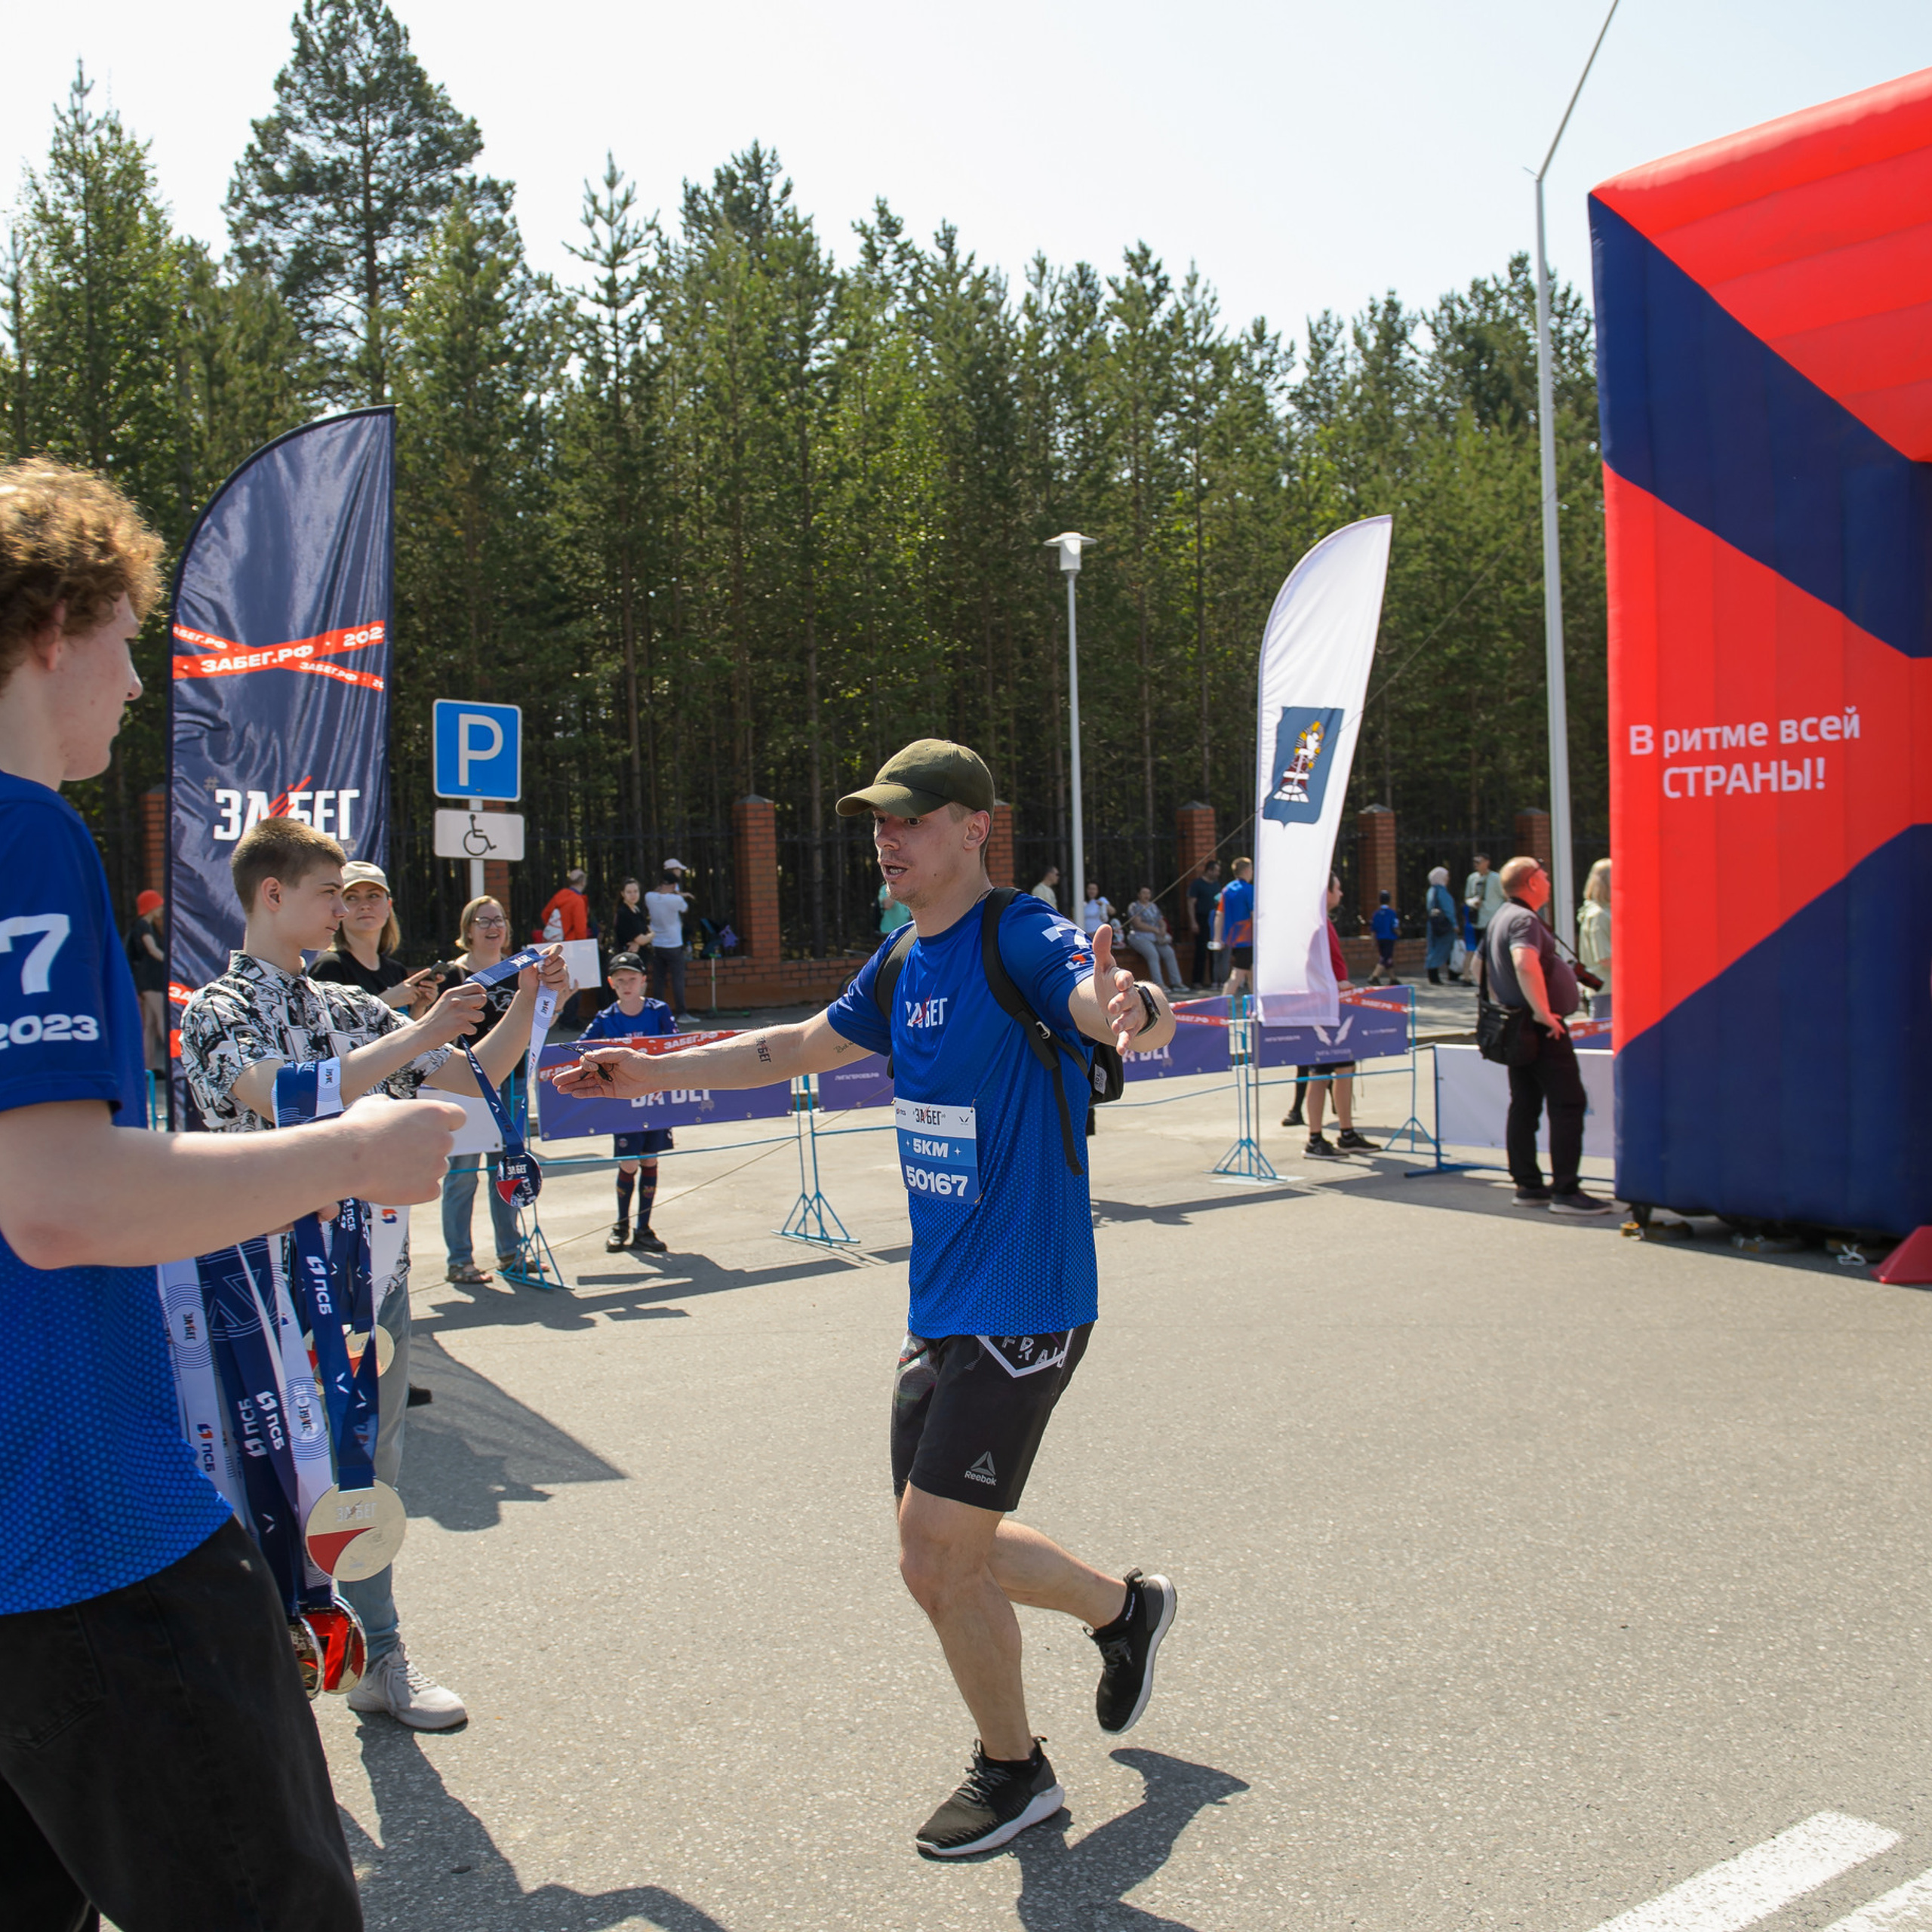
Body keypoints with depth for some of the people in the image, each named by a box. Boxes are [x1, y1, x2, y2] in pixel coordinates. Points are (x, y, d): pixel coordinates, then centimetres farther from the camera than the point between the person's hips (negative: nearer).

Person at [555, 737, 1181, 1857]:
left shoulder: (1019, 937, -16)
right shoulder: (902, 964, 10)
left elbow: (1098, 995, -37)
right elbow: (799, 1048, 23)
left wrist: (1132, 1010, -60)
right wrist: (655, 1073, 25)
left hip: (1022, 1310, -8)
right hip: (940, 1306, 8)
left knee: (936, 1562, -3)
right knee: (951, 1552, 16)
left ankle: (1014, 1771, 23)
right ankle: (1125, 1609, 41)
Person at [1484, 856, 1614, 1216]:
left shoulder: (1500, 918, 15)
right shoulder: (1524, 920, -17)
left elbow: (1482, 964, 27)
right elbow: (1525, 964, -34)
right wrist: (1543, 1011, -31)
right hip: (1542, 1030, -10)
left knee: (1524, 1105, 12)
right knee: (1568, 1104, -6)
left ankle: (1528, 1186, 16)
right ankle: (1565, 1191, -7)